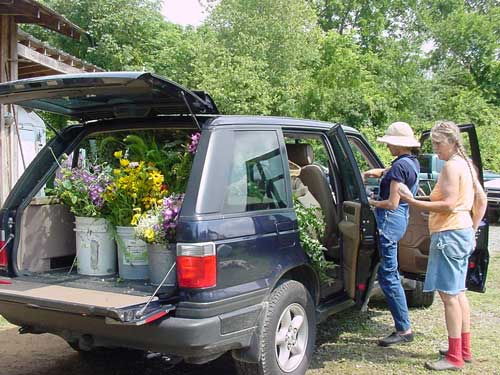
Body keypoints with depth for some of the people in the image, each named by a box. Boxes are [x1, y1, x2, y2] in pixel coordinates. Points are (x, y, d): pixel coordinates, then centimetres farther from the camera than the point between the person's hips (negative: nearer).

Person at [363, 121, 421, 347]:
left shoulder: (400, 166, -17)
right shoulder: (413, 163, 13)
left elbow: (392, 203, -19)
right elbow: (386, 173, 31)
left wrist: (371, 203, -4)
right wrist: (368, 174, 16)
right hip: (401, 219, 11)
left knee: (388, 275, -5)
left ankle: (404, 329, 0)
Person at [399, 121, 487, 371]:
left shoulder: (451, 166, -14)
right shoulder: (465, 164, 16)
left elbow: (448, 204, -22)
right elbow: (482, 200, 19)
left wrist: (414, 203, -20)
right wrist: (473, 228, 22)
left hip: (449, 234, -11)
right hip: (463, 233, 11)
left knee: (448, 294, -7)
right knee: (457, 292, 17)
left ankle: (454, 357, -3)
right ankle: (464, 349, 26)